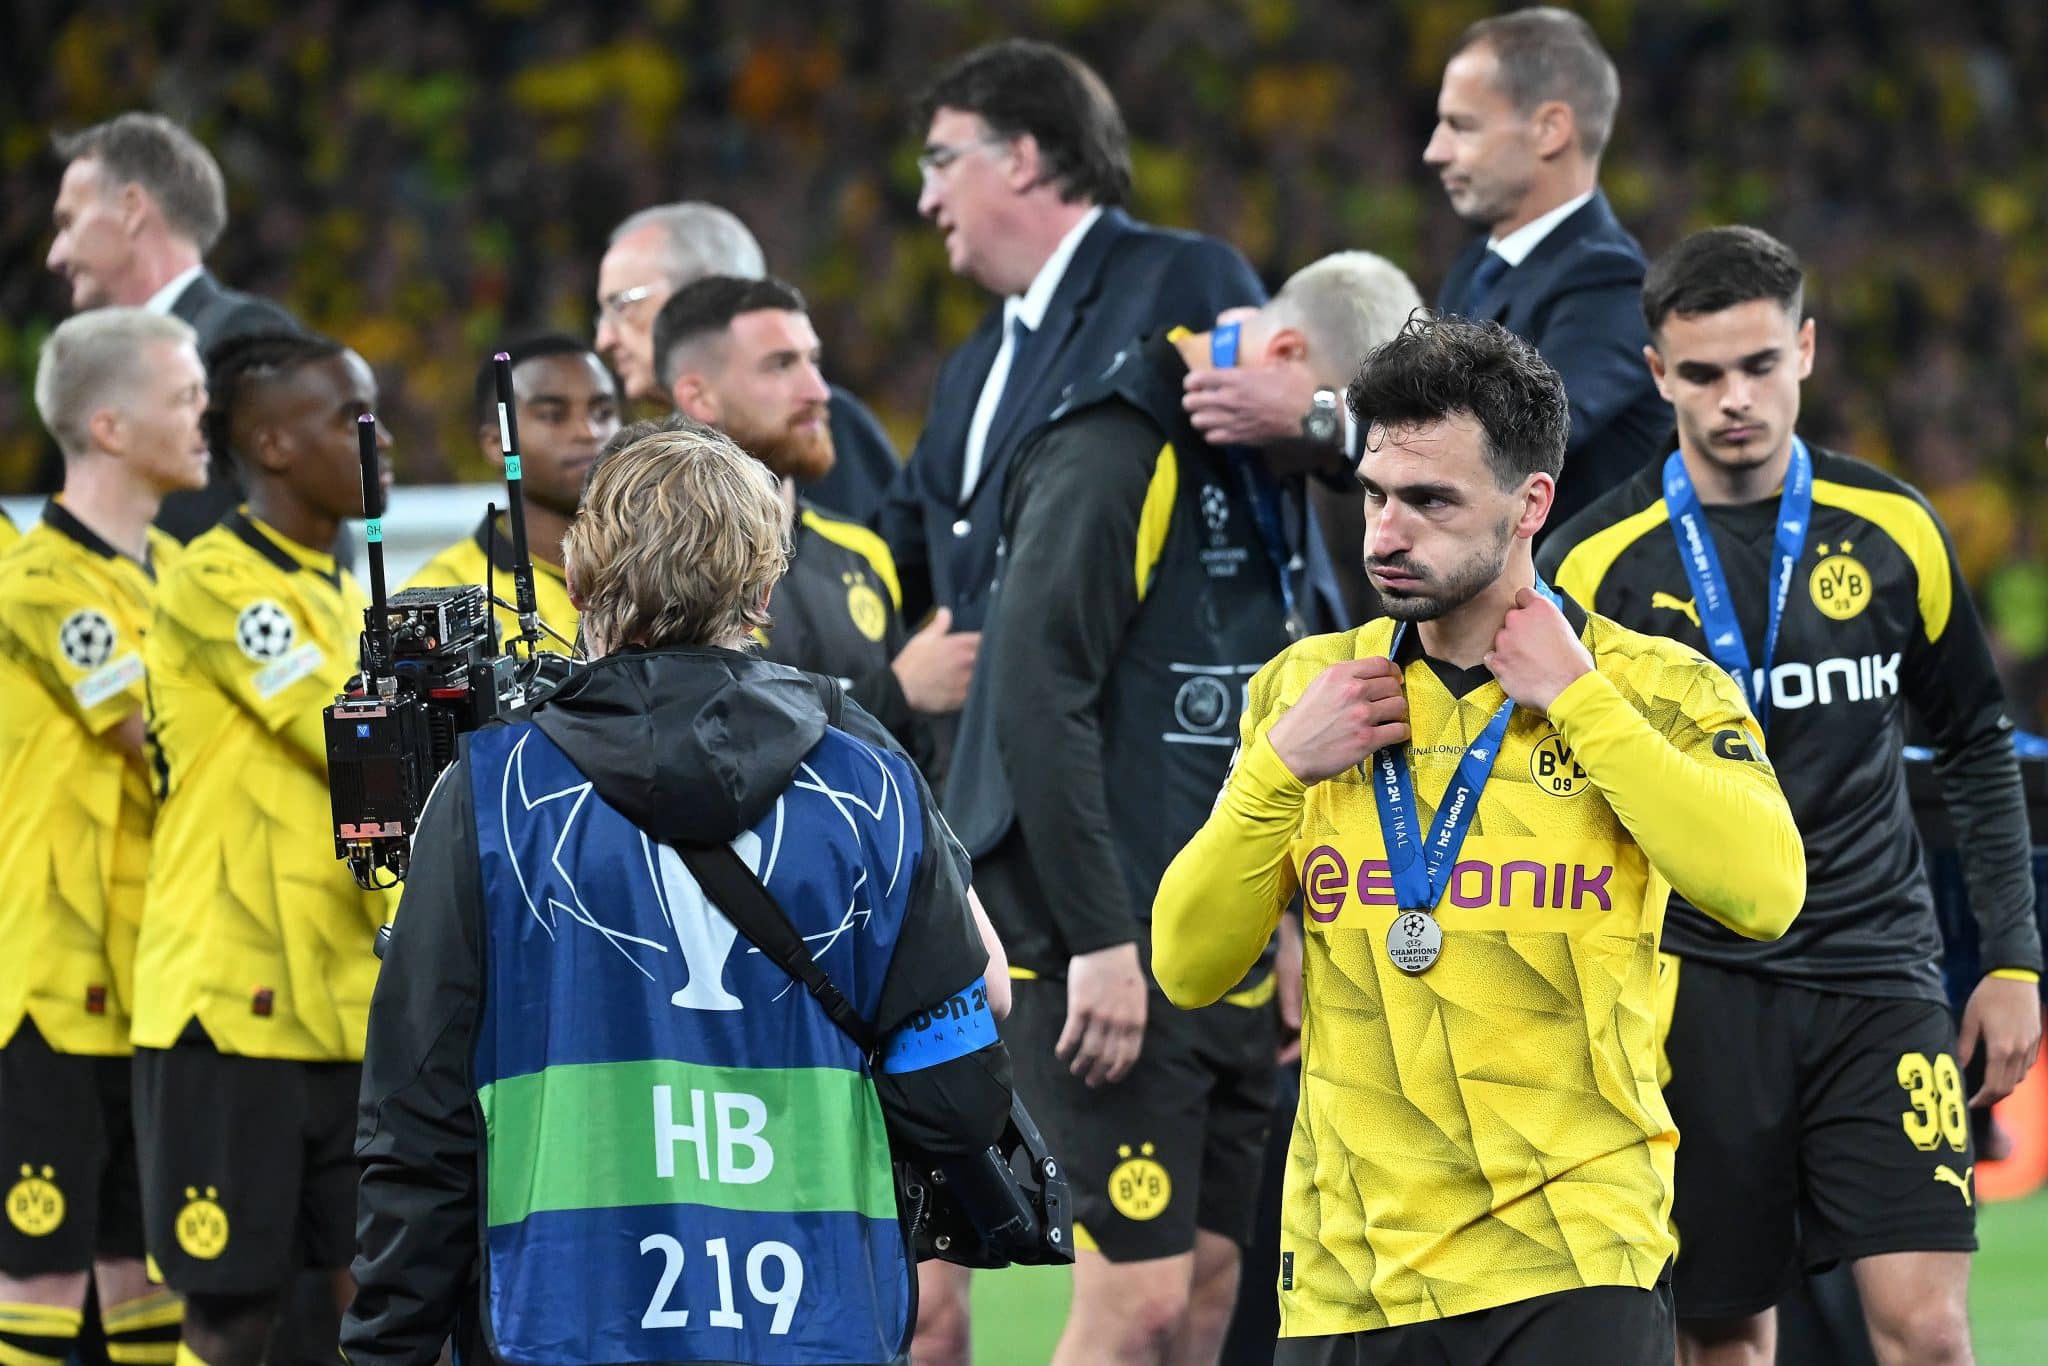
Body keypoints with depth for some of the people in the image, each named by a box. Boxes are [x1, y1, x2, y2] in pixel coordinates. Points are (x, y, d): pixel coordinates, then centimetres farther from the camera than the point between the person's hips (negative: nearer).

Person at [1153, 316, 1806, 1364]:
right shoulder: (1308, 686, 10)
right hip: (1344, 1273, 3)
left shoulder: (1652, 688, 0)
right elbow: (1188, 970, 7)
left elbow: (1763, 895, -19)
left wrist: (1576, 700, -13)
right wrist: (1282, 765, -7)